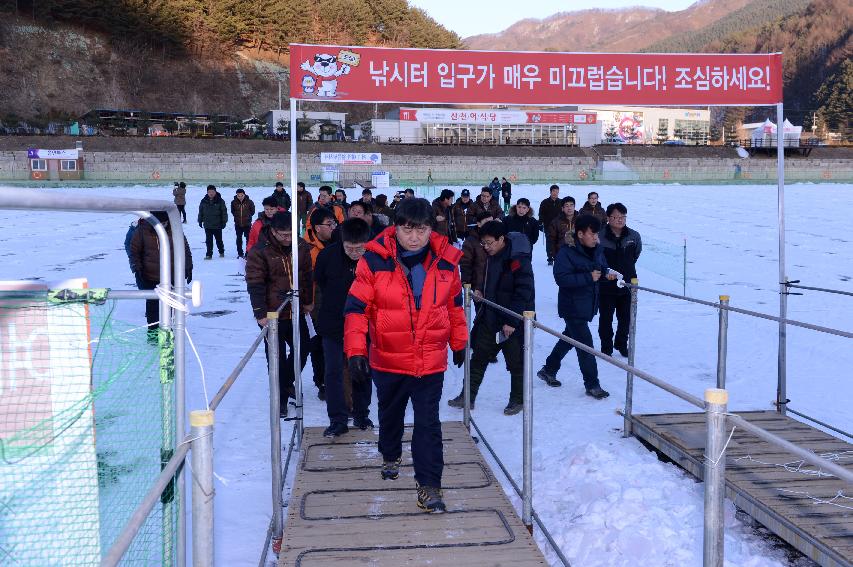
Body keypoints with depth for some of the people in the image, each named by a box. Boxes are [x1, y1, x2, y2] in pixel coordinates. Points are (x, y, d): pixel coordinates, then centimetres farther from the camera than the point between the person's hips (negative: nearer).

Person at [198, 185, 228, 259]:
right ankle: (209, 254, 8)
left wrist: (224, 222, -5)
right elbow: (200, 212, 12)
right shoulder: (204, 201, 2)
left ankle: (221, 252, 31)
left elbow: (224, 212, -2)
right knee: (208, 241, 2)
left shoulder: (220, 201, -5)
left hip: (217, 225, -1)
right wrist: (200, 221, 11)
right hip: (207, 225, 1)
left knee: (219, 240, 12)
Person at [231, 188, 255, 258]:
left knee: (248, 238, -1)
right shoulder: (234, 202, -4)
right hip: (238, 224, 2)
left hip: (247, 224, -2)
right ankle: (240, 253, 18)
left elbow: (252, 211, 6)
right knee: (239, 239, 9)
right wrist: (237, 216, 3)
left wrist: (248, 216, -1)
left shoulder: (249, 202, -7)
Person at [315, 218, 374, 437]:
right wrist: (334, 302, 8)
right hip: (333, 324, 0)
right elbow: (319, 281, 5)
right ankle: (338, 419, 7)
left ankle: (361, 415, 28)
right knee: (333, 372, -1)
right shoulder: (327, 255, -16)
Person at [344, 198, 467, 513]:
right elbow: (357, 306, -12)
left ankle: (429, 485, 7)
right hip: (387, 359, 0)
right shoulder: (375, 260, -14)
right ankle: (390, 456, 49)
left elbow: (454, 304, 10)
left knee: (428, 423, -2)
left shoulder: (445, 261, -5)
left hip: (431, 360, 0)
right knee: (390, 413, 23)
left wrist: (459, 342, 17)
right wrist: (355, 350, -17)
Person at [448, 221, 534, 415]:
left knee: (515, 363, 7)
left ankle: (517, 399, 24)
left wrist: (512, 321, -22)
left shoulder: (519, 260, -19)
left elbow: (524, 293, -21)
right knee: (478, 358, 10)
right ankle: (468, 396, 20)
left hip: (513, 322, -7)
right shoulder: (491, 257, 6)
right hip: (490, 318, 7)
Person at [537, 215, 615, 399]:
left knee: (569, 338, 21)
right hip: (573, 307, -8)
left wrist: (607, 274, -2)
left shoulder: (597, 250, 4)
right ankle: (592, 385, 6)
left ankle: (548, 370, 39)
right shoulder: (566, 252, -19)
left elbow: (602, 267, 22)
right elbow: (562, 278, -27)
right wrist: (589, 277, -27)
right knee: (586, 345, -6)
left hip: (588, 306, 9)